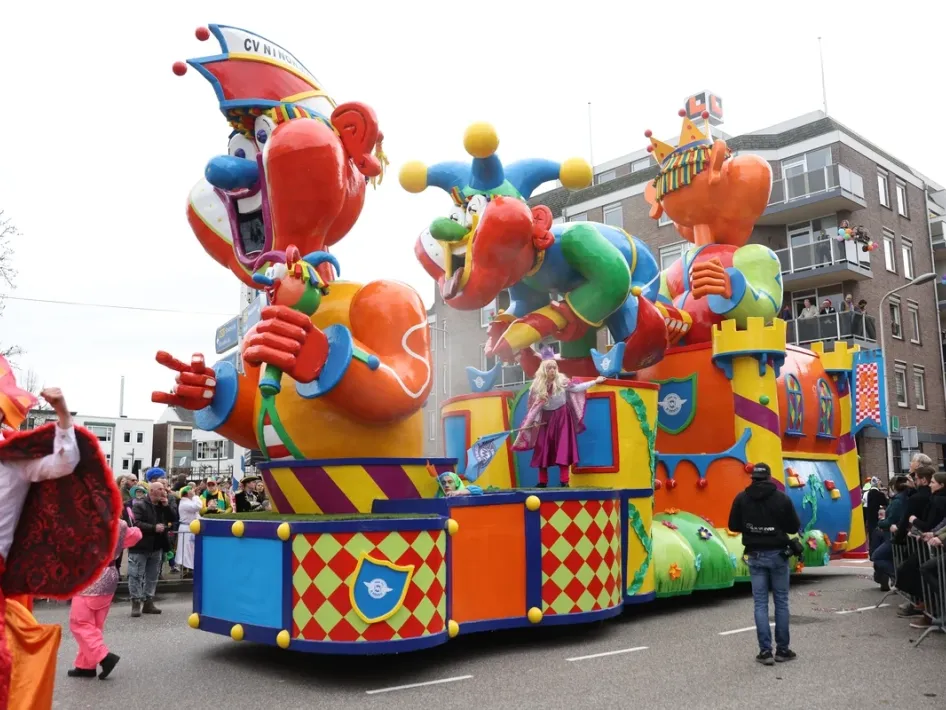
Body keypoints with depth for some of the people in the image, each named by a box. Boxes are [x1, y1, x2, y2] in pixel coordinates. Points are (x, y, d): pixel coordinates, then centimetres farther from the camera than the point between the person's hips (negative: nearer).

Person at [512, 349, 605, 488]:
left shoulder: (562, 381, -9)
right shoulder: (537, 386, -7)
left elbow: (576, 388, -3)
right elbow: (535, 405, -1)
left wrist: (595, 381, -5)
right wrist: (536, 420, -9)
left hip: (562, 418, -1)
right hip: (546, 419, 1)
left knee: (563, 448, -7)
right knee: (543, 450, 0)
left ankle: (564, 481, -7)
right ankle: (543, 481, 8)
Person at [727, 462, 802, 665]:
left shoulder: (742, 499, -4)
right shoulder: (782, 498, -8)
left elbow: (734, 526, 2)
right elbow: (794, 527, -3)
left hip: (756, 556, 1)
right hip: (777, 554, -1)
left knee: (761, 603, 4)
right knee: (781, 602, 9)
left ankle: (765, 651, 2)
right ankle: (782, 649, 13)